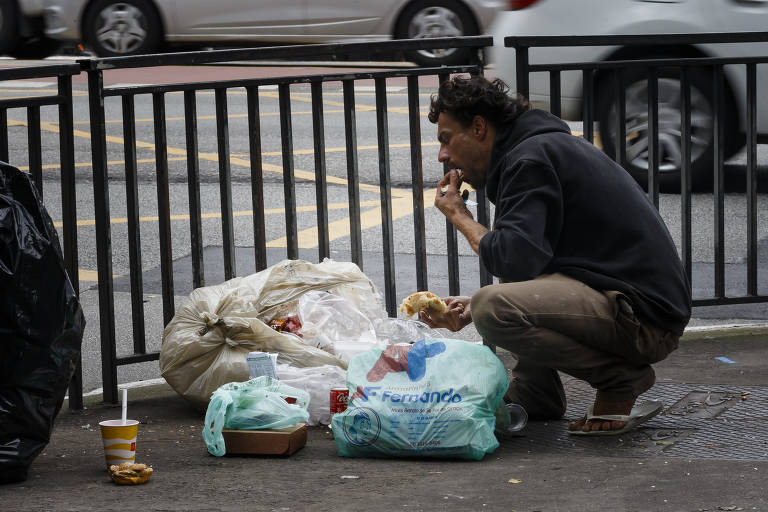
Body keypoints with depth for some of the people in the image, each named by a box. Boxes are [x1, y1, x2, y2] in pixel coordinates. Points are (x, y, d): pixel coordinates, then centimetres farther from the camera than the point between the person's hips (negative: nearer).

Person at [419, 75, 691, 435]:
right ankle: (533, 398, 18)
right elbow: (528, 265, 27)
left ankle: (622, 379, -11)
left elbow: (515, 260, -22)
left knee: (494, 309, -29)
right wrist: (470, 308, 13)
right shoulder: (549, 145, 21)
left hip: (644, 316, -11)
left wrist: (458, 216, -4)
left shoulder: (531, 158, -11)